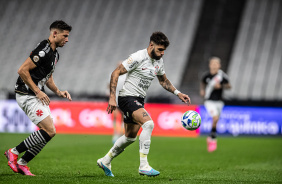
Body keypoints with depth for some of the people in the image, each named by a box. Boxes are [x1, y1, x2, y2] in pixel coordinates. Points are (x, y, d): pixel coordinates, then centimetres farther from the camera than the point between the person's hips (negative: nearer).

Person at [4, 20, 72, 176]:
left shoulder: (54, 54, 15)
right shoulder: (43, 51, -18)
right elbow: (22, 70, -22)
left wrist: (58, 91, 10)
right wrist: (38, 91, -19)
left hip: (38, 96, 10)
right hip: (27, 96, -10)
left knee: (49, 132, 5)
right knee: (49, 131, -15)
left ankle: (22, 163, 12)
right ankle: (14, 152, -3)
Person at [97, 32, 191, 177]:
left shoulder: (159, 61, 7)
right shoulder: (138, 57, -18)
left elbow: (163, 81, 25)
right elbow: (115, 73, -16)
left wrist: (178, 93, 13)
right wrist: (112, 98, -21)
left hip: (139, 100, 9)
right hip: (128, 98, -9)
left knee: (130, 137, 15)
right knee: (148, 123, -27)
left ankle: (105, 161, 33)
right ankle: (143, 166, -26)